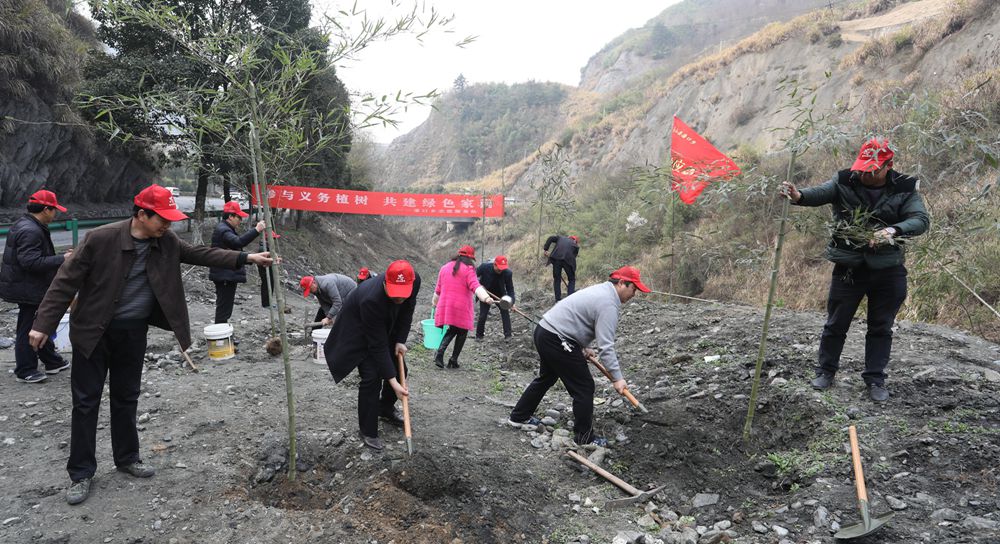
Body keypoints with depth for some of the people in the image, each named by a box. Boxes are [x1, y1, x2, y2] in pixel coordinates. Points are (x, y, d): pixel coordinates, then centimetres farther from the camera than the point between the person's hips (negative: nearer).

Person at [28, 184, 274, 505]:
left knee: (126, 397, 16)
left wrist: (245, 258, -4)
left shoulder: (166, 242, -5)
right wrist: (44, 324, -15)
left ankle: (127, 457, 31)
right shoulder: (101, 239, -20)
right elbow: (66, 281, -15)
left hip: (134, 331, 5)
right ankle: (81, 473, 16)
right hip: (93, 332, -4)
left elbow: (200, 253, 4)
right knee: (86, 401, 4)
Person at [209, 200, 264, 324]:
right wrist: (256, 230, -37)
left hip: (227, 276, 11)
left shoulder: (225, 229, 18)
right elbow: (238, 242, -36)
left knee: (224, 307, 18)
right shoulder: (223, 230, -17)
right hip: (225, 277, -11)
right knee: (224, 308, -9)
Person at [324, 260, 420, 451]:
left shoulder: (414, 280, -28)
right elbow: (378, 346, -35)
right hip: (358, 331, -6)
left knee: (399, 369, 8)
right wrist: (392, 382, -32)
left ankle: (386, 409, 34)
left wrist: (400, 341, -11)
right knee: (372, 378, -15)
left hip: (386, 326, 6)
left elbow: (407, 310, -5)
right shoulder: (371, 300, -42)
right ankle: (368, 432, 2)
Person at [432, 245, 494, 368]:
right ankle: (453, 360, 10)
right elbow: (475, 286, -23)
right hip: (461, 308, -5)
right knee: (462, 332, 12)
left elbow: (438, 289, 19)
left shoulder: (444, 268, 12)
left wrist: (435, 303, 34)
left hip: (445, 306, 5)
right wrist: (485, 297, -36)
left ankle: (440, 351, -3)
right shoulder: (468, 269, -6)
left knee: (452, 330, 20)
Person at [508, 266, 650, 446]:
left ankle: (519, 416, 40)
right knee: (584, 387, -1)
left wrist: (583, 347, 19)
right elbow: (605, 346, -22)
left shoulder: (600, 290, 14)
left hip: (543, 330, 11)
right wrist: (617, 378, -20)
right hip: (557, 340, -11)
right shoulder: (608, 303, -17)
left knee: (546, 377, 28)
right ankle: (584, 437, 9)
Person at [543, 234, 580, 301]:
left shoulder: (561, 238, 28)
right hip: (568, 260, -1)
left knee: (557, 279, 14)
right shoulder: (576, 246, 24)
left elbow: (551, 238, 10)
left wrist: (545, 249, 9)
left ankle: (558, 300, 13)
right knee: (572, 279, 16)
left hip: (556, 258, 1)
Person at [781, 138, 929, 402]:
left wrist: (894, 230, -32)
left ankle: (875, 379, 24)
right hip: (848, 268, 0)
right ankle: (826, 370, 26)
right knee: (836, 324, 8)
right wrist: (799, 196, -46)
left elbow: (921, 219, -12)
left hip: (888, 271, 1)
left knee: (881, 328, 10)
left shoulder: (904, 189, -5)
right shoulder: (844, 182, -6)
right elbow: (820, 193, -23)